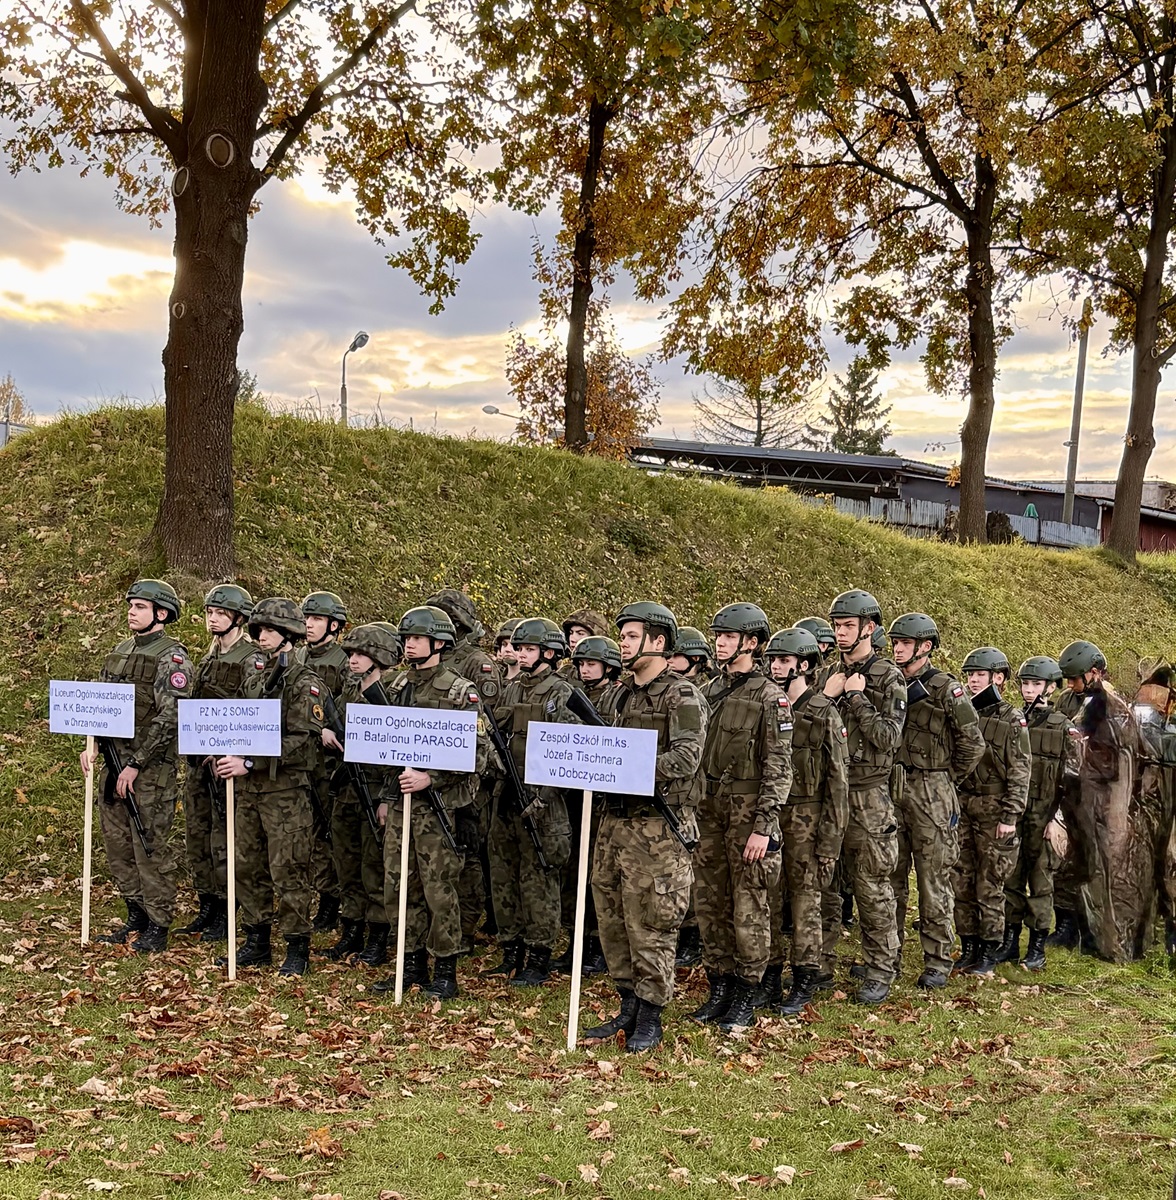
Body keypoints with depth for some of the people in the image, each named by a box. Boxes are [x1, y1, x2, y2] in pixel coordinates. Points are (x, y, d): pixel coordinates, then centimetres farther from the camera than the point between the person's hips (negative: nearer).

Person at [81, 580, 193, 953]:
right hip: (114, 761, 8)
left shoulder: (172, 657, -11)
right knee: (117, 842, 13)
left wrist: (136, 765, -18)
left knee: (151, 848, -1)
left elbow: (169, 718, -18)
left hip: (151, 766, -8)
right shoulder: (119, 651, 13)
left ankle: (157, 926, 9)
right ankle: (137, 915, 27)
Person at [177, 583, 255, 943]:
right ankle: (207, 909, 23)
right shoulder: (208, 659, 16)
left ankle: (227, 914, 7)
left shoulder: (251, 660, -10)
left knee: (223, 840, -3)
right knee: (197, 836, 13)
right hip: (199, 759, 9)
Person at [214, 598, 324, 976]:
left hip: (286, 790, -7)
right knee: (247, 867, 13)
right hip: (248, 788, 8)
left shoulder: (305, 684, -10)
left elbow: (300, 741, -17)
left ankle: (297, 949, 9)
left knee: (287, 871, -3)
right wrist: (226, 755, 3)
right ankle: (256, 943, 25)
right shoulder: (253, 674, 13)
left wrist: (249, 763, -21)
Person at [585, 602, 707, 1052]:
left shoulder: (682, 697, -8)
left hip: (657, 827, -8)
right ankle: (629, 1007, 25)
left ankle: (649, 1019, 11)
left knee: (650, 925, -1)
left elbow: (686, 758, -20)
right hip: (614, 821, 8)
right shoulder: (624, 695, 16)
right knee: (612, 920, 12)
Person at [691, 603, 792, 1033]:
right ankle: (719, 989, 22)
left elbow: (779, 768, -12)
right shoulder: (708, 692, 11)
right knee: (710, 903, 11)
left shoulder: (769, 697, -8)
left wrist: (763, 826, -17)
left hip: (748, 810, -6)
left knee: (749, 907, 1)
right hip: (708, 810, 6)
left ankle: (745, 999, 12)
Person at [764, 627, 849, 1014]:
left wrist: (830, 839, -12)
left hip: (806, 818, -5)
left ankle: (804, 981, 11)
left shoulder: (824, 714, -5)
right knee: (767, 898, 7)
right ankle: (768, 976, 18)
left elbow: (838, 781, -7)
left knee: (805, 899, 2)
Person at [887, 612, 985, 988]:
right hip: (891, 790, 5)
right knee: (890, 877, 10)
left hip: (931, 795, -5)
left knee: (933, 880, 0)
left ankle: (938, 961, 9)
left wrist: (946, 777, 2)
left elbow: (973, 742, -5)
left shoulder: (945, 689, -7)